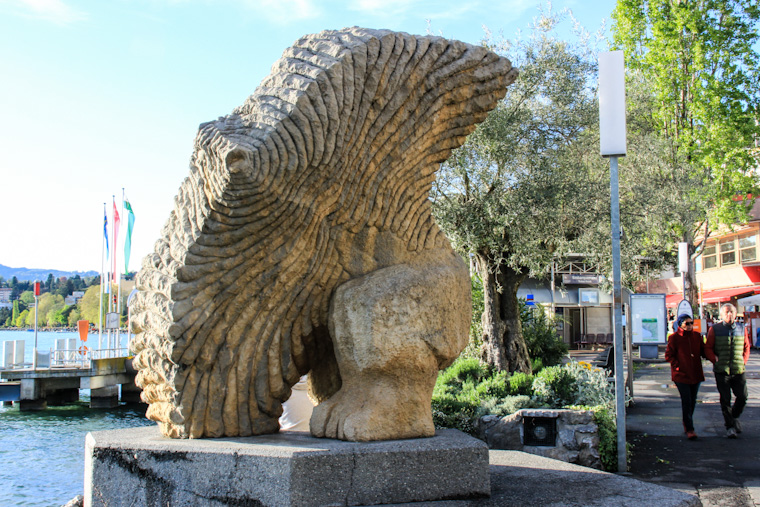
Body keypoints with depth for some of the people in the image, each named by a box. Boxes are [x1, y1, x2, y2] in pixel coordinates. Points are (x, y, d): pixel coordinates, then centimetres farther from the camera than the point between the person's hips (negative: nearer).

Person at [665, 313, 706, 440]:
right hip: (681, 375, -5)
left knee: (692, 401, 13)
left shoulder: (697, 336, 8)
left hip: (696, 374, 5)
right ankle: (689, 429, -5)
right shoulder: (674, 338, -6)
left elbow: (703, 351, 14)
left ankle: (686, 423, 32)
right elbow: (668, 355, -4)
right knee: (686, 402, -9)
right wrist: (678, 367, -13)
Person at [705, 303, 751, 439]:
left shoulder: (741, 329, 9)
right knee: (725, 399, 2)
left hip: (738, 370, 2)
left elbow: (746, 347, 18)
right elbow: (708, 348, 1)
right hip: (722, 370, -2)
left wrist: (743, 361, 6)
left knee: (742, 397, 1)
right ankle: (729, 426, 12)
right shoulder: (715, 329, 1)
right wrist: (716, 361, -10)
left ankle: (733, 417, 28)